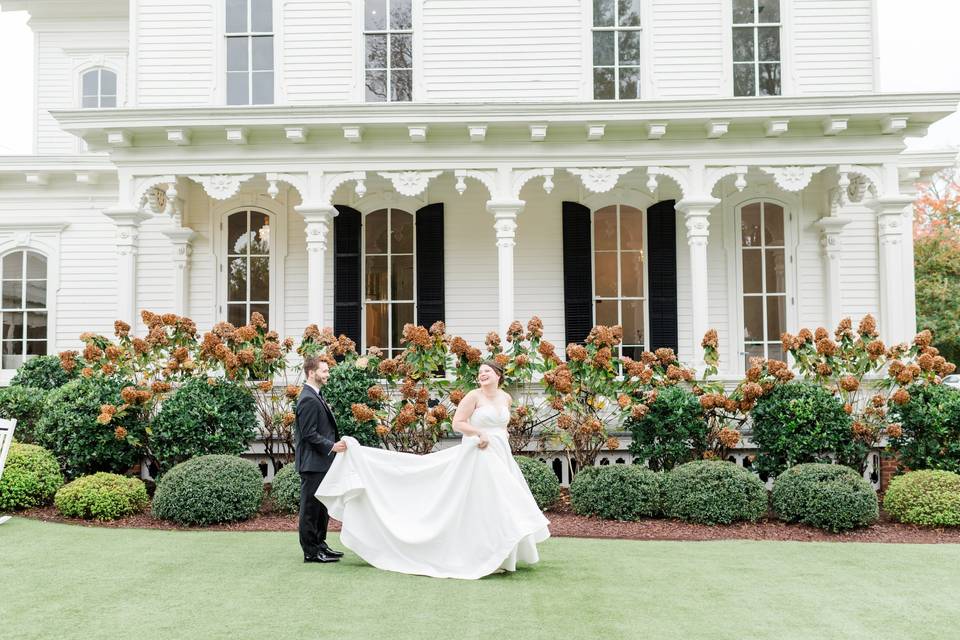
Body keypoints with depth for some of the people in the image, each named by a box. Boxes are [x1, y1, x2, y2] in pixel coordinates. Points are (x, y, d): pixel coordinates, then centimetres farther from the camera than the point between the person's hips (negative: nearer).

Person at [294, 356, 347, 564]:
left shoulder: (316, 397, 15)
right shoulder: (308, 400, -17)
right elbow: (309, 434, -21)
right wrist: (332, 446, -25)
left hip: (321, 462, 10)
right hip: (312, 463, -10)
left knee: (321, 506, 16)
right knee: (311, 506, -2)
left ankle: (319, 545, 26)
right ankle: (311, 552, 5)